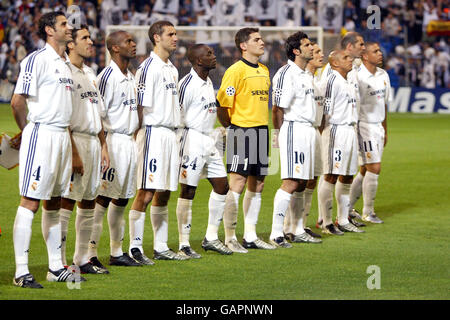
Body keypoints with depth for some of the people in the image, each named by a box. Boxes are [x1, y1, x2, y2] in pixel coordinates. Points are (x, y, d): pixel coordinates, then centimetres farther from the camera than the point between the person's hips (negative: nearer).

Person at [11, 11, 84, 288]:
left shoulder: (66, 63, 18)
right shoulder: (37, 59, -10)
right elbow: (18, 101, -13)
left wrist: (74, 151, 20)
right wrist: (27, 132, 1)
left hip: (62, 137, 9)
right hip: (41, 135, -9)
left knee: (54, 203, 14)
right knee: (30, 202, -9)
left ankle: (56, 267, 21)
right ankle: (21, 272, -11)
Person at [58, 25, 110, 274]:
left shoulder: (90, 74, 18)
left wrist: (103, 145, 16)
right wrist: (73, 152, -20)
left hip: (93, 141, 9)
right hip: (75, 140, -9)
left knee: (88, 202, 10)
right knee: (67, 201, -10)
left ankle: (82, 259, 17)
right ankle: (59, 261, -9)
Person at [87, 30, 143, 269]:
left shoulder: (131, 77, 16)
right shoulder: (107, 76, -12)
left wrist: (136, 136, 19)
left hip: (129, 140, 9)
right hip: (113, 140, -9)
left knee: (122, 198, 12)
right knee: (103, 197, -9)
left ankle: (117, 252, 20)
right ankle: (90, 252, -8)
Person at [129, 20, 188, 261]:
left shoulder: (171, 69, 18)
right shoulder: (148, 67, -9)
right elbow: (141, 106, -13)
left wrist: (175, 131, 18)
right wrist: (141, 135, -17)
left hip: (171, 134, 9)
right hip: (154, 133, -9)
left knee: (164, 192, 11)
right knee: (146, 192, -10)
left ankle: (160, 247, 16)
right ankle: (135, 247, -9)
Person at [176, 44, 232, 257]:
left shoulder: (208, 82, 13)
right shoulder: (187, 84, -15)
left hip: (208, 141, 9)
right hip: (193, 140, -9)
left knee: (221, 185, 9)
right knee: (188, 190, -5)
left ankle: (211, 238, 19)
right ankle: (184, 244, 0)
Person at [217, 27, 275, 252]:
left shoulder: (264, 71, 15)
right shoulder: (236, 70, -11)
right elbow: (222, 103, -13)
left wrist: (264, 127, 18)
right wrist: (231, 128, -4)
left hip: (261, 131, 8)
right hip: (242, 131, -8)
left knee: (256, 185, 11)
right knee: (237, 184, -8)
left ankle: (250, 236, 19)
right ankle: (230, 238, -2)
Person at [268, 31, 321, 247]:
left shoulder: (307, 74, 17)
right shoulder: (286, 74, -13)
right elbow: (277, 109, -12)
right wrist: (280, 134, -8)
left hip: (308, 130, 9)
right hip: (293, 130, -9)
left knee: (302, 183, 12)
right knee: (291, 183, -14)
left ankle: (297, 231, 19)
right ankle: (276, 234, -14)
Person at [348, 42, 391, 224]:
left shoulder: (383, 75, 10)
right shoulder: (358, 77, -15)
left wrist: (385, 131, 21)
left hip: (378, 127, 8)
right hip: (364, 126, -8)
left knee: (365, 171, 10)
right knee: (374, 168, -9)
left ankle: (348, 208, 20)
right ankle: (368, 212, 3)